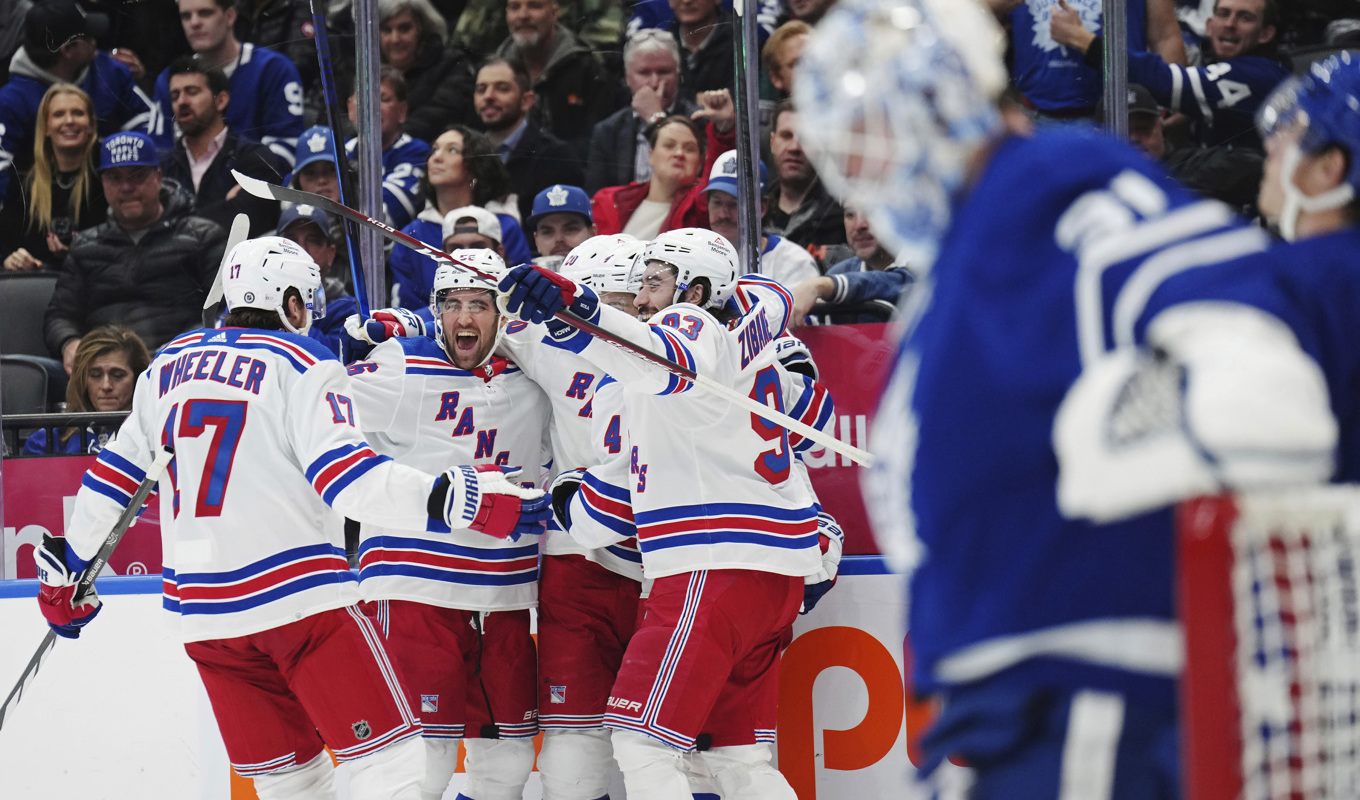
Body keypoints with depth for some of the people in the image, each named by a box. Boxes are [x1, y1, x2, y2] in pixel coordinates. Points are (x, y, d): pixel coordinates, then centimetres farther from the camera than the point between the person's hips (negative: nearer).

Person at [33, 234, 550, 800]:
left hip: (203, 614, 6)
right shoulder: (303, 366, -4)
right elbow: (346, 479, -18)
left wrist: (70, 565, 31)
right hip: (299, 597, -6)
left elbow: (115, 474, 20)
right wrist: (450, 499, -24)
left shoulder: (168, 367, 14)